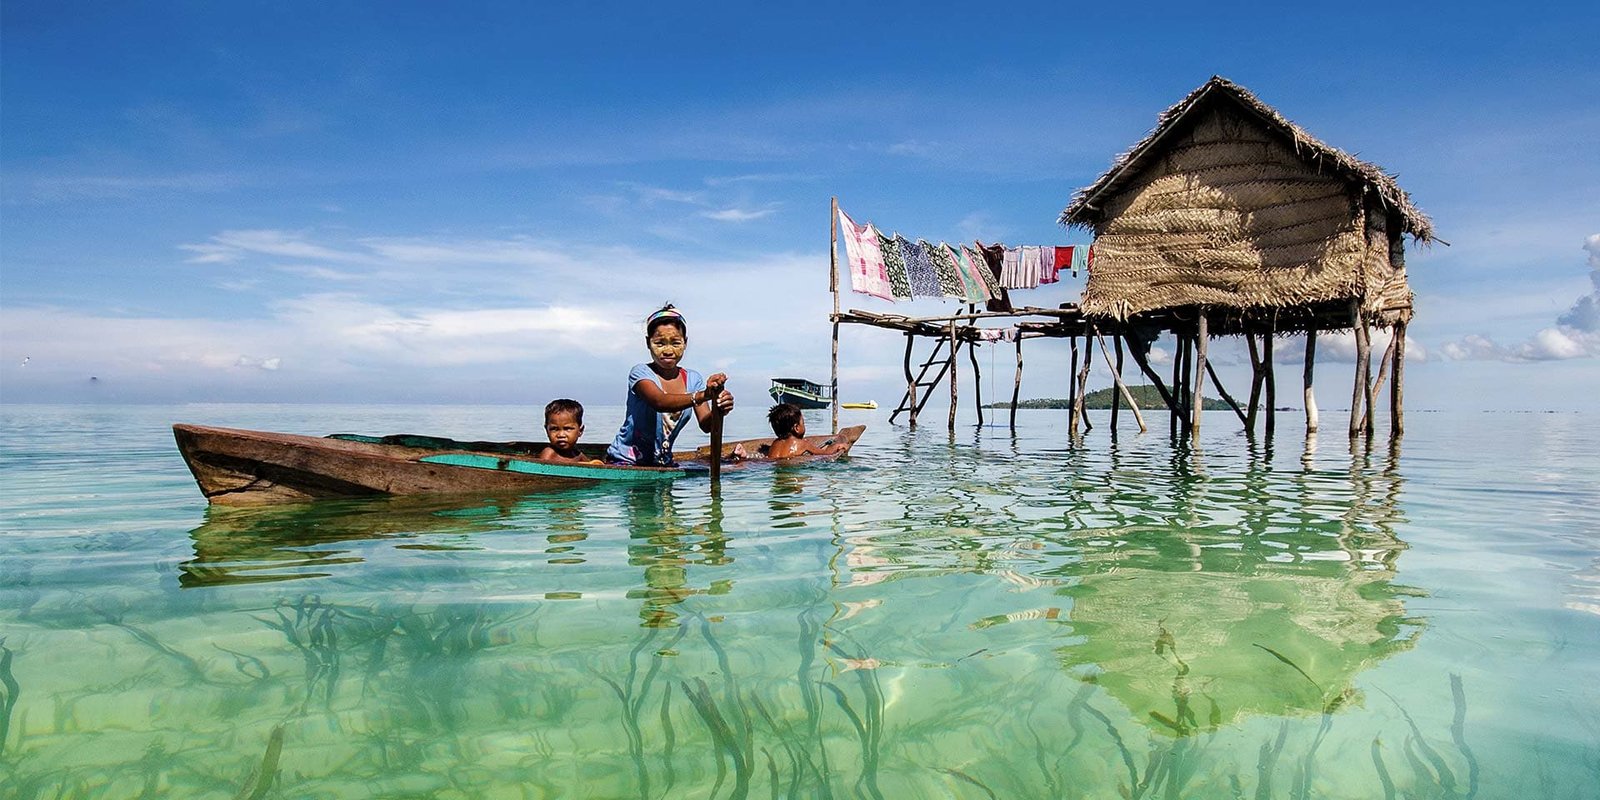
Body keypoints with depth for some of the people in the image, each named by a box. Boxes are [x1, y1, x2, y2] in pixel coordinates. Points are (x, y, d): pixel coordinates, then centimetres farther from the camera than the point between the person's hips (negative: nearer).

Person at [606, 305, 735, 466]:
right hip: (625, 461, -5)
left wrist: (718, 411, -32)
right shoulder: (640, 372, -12)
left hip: (662, 463, 6)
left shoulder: (693, 379, 2)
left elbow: (705, 425, -9)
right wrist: (701, 396, -47)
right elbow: (659, 402, -33)